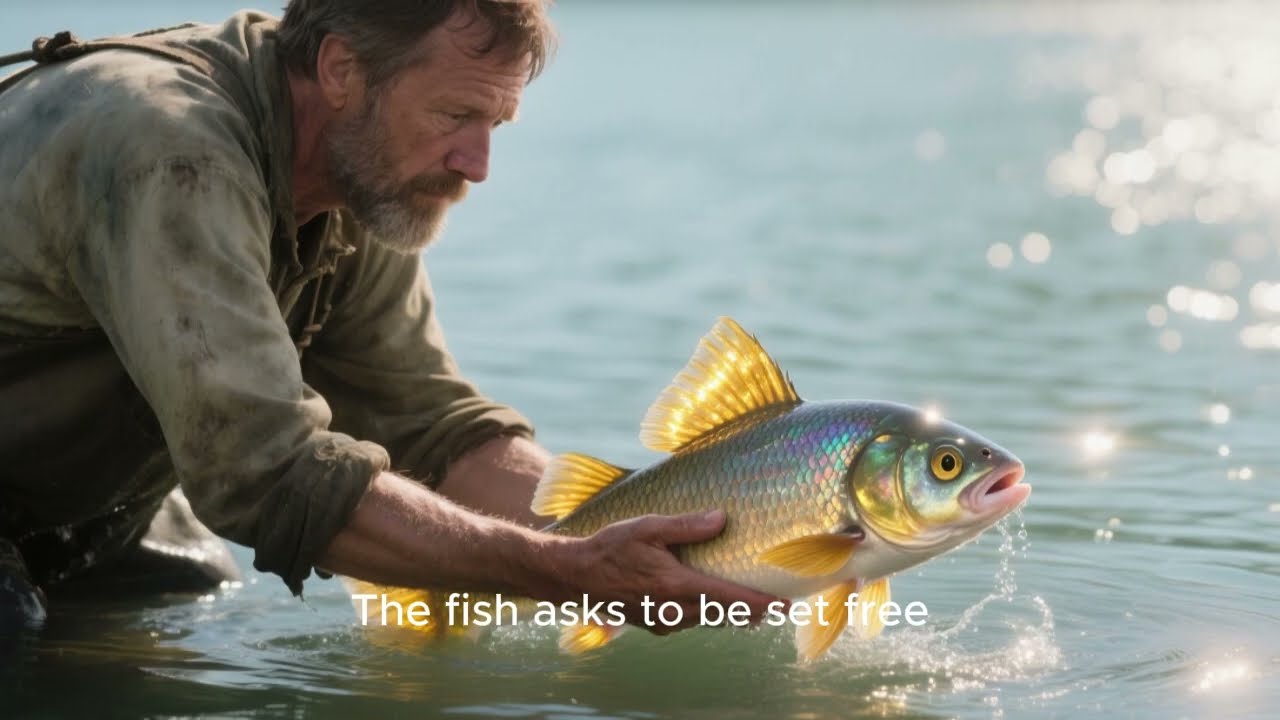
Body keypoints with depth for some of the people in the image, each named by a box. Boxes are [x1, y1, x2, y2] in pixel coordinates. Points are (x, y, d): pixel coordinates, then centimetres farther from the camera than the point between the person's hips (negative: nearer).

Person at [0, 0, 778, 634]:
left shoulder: (367, 176, -8)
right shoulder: (173, 158, -35)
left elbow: (432, 425, -6)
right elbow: (274, 473, -39)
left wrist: (624, 541, -23)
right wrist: (571, 574, -39)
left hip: (99, 514, 8)